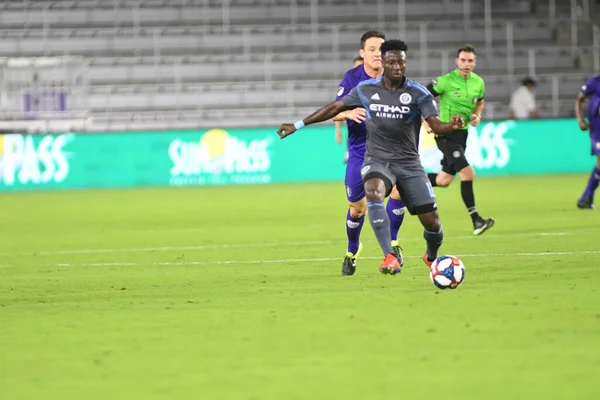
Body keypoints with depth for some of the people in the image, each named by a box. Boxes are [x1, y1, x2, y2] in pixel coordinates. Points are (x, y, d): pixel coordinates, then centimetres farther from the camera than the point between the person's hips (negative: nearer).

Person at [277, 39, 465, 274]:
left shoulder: (418, 93, -4)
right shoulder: (366, 89, 1)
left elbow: (436, 125, -13)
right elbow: (335, 108, 11)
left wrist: (452, 126, -37)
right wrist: (298, 125, 11)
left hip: (408, 162, 0)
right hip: (377, 160, 0)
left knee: (431, 219, -3)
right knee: (373, 192, -35)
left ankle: (432, 257, 33)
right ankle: (390, 258, -37)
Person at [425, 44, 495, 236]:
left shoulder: (478, 83, 3)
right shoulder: (445, 81, -14)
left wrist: (477, 116, 3)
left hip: (462, 134, 7)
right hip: (445, 132, -7)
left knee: (444, 180, 11)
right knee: (467, 173, -19)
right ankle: (476, 221, -18)